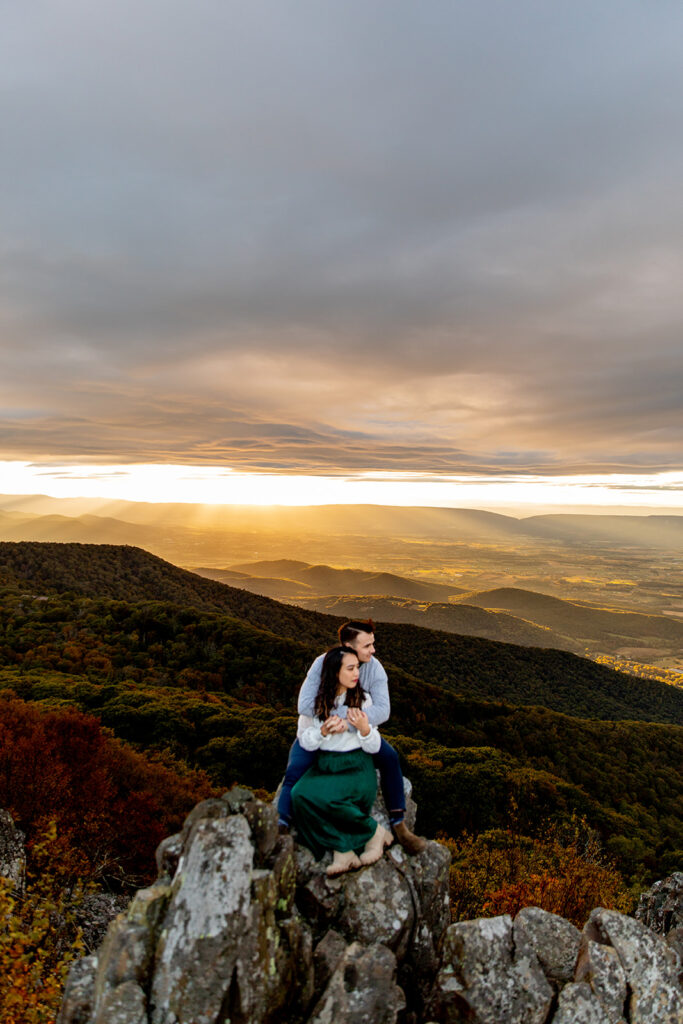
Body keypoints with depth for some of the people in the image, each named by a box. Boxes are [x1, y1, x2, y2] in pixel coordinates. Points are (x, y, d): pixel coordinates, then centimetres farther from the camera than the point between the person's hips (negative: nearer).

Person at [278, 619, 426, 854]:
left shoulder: (374, 667, -18)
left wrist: (349, 722, -40)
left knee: (389, 757, -17)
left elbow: (383, 710, -27)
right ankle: (281, 828, -9)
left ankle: (399, 825, -4)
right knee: (295, 769, -22)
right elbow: (304, 704, -27)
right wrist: (334, 718, -36)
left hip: (358, 731, 2)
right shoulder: (323, 663, -23)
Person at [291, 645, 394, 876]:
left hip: (357, 767, -2)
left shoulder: (362, 699, -3)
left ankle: (375, 831, -6)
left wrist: (364, 728, -21)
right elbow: (305, 743, 3)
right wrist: (324, 731, -16)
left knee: (324, 797, -30)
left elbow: (374, 748, -1)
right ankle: (343, 850, -14)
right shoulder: (315, 700, 0)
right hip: (324, 766, 3)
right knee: (299, 794, -27)